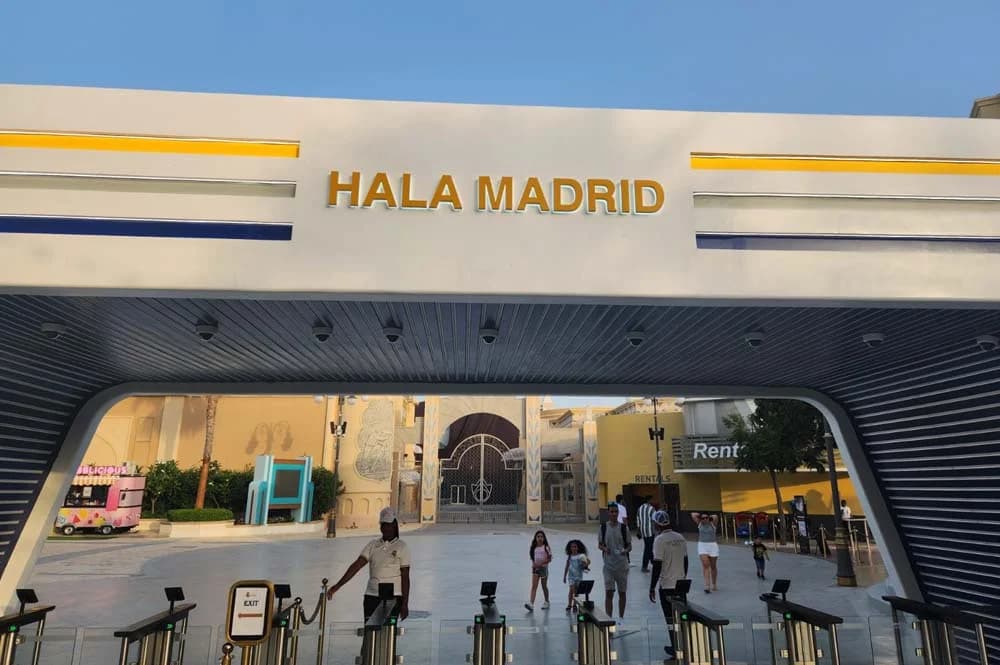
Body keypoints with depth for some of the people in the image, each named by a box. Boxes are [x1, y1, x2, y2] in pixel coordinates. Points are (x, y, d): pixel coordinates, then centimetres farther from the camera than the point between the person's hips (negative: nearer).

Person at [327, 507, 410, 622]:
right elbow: (356, 566, 2)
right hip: (371, 596, 4)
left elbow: (405, 578, -3)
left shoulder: (401, 547, -1)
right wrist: (338, 585, -8)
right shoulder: (372, 545, 9)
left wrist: (405, 604, -6)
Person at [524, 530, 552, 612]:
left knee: (544, 586, 10)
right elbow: (532, 558, 13)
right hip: (535, 568, 2)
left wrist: (540, 563, -18)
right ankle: (531, 604, -17)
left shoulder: (546, 548, -6)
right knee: (534, 586, -8)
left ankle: (546, 602, 29)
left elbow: (549, 559, -8)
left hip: (543, 568, -2)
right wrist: (534, 564, -8)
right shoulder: (533, 548, 4)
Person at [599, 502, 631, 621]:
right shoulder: (603, 527, -1)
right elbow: (599, 544, 8)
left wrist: (625, 550, -18)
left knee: (622, 593, 11)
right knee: (608, 593, -6)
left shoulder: (624, 528, -2)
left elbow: (629, 545, 4)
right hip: (608, 565, -1)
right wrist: (604, 548, -14)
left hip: (622, 565, 1)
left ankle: (621, 618, 27)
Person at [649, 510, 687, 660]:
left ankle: (675, 651, 6)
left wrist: (652, 588, -10)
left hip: (666, 585, -7)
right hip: (680, 584, 7)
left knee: (670, 618, 2)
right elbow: (685, 561, 12)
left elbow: (657, 566, -16)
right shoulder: (680, 538, 5)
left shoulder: (660, 540, -15)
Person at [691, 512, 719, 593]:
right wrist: (701, 515, 8)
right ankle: (707, 586, -18)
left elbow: (715, 517, -21)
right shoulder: (699, 524, 4)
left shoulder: (713, 524, -2)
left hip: (713, 546, 0)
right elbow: (693, 514, -1)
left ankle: (714, 585, 28)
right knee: (705, 565, -13)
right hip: (702, 546, 0)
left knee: (713, 567, 10)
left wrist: (710, 516, -2)